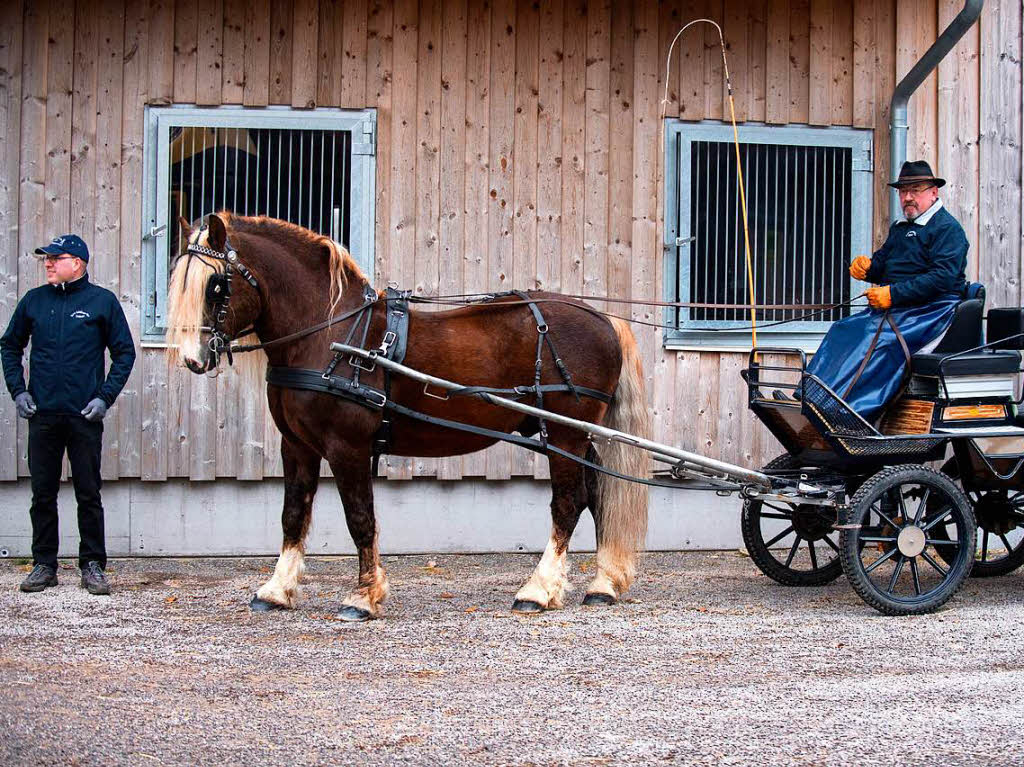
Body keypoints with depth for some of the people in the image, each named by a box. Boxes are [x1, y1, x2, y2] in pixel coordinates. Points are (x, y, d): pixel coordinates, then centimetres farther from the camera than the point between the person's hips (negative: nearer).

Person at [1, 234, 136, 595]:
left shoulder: (102, 301, -1)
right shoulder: (34, 301, 6)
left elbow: (124, 352, 2)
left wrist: (106, 397, -7)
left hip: (85, 416, -2)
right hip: (42, 415, 2)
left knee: (89, 494, 4)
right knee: (43, 494, 7)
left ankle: (93, 565, 12)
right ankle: (44, 565, 16)